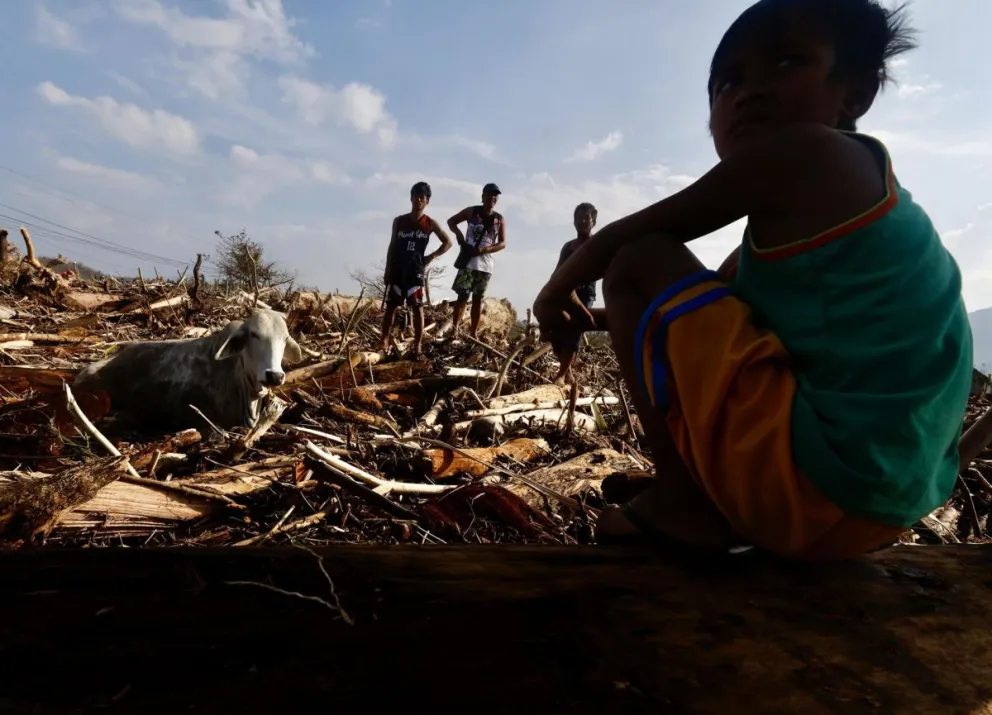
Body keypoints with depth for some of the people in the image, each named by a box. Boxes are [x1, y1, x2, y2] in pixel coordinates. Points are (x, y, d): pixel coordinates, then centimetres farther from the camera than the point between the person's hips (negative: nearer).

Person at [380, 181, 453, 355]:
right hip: (397, 269, 2)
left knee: (417, 307, -3)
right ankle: (384, 341, 9)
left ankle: (418, 345, 0)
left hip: (416, 270, -2)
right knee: (391, 306, 3)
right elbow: (392, 246, 9)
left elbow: (448, 242, 8)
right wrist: (387, 271, 5)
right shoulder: (399, 221, 6)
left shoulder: (430, 223, 1)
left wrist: (431, 257, -2)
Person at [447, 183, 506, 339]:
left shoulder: (500, 219, 8)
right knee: (462, 295, -7)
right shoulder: (472, 211, 3)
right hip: (468, 261, -2)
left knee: (478, 298, 6)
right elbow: (451, 221, 12)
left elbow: (503, 243, 4)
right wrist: (458, 234, -8)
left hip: (485, 264, 2)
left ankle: (474, 332, 12)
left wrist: (485, 249, -13)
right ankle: (455, 329, -6)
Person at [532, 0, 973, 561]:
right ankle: (690, 501, 23)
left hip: (809, 481, -10)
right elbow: (727, 290, 28)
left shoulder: (802, 152, -7)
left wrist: (556, 292, 14)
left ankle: (682, 505, -3)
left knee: (638, 261, -7)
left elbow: (624, 238, -2)